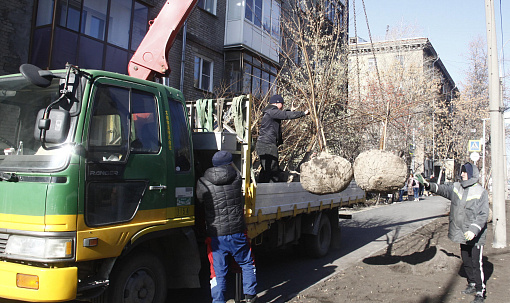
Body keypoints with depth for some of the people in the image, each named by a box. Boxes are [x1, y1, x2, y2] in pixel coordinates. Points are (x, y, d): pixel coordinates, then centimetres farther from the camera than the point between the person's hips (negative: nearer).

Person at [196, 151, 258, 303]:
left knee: (218, 271, 8)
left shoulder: (202, 183, -4)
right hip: (238, 232, 1)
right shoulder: (236, 177, -2)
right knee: (247, 264, 20)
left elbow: (201, 203, 8)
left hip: (215, 235, -1)